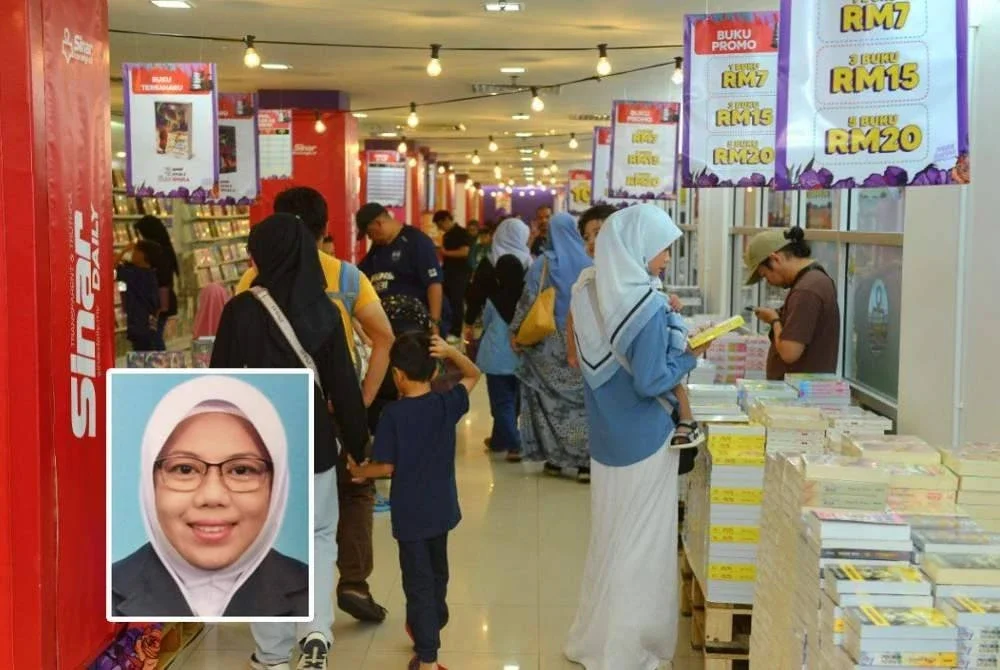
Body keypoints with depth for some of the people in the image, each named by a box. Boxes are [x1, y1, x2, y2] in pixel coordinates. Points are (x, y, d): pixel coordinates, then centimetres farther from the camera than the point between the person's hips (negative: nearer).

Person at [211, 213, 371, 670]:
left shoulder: (241, 310, -11)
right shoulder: (324, 312, -5)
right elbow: (344, 385, -2)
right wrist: (358, 443, 9)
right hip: (313, 440, 2)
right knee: (319, 536, 17)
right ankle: (315, 630, -1)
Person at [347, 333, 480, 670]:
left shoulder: (392, 414, -17)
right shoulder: (447, 404, -6)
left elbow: (386, 467, -14)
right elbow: (473, 375, 11)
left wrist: (358, 471, 5)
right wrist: (451, 351, -5)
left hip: (410, 514, -5)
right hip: (442, 508, 5)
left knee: (418, 583, 2)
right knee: (437, 573, 25)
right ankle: (431, 628, 46)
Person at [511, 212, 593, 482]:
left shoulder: (543, 264, -5)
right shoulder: (589, 264, 0)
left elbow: (528, 300, -7)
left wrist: (516, 331, 1)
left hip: (551, 343, -1)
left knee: (550, 399, 8)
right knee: (584, 399, 5)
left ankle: (554, 458, 12)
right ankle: (584, 461, 3)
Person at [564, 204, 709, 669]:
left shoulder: (590, 292, 3)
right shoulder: (646, 303, -21)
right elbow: (650, 382, -22)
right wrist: (691, 353, -8)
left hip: (606, 437, 8)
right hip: (642, 441, -8)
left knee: (610, 536, 19)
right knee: (639, 543, 5)